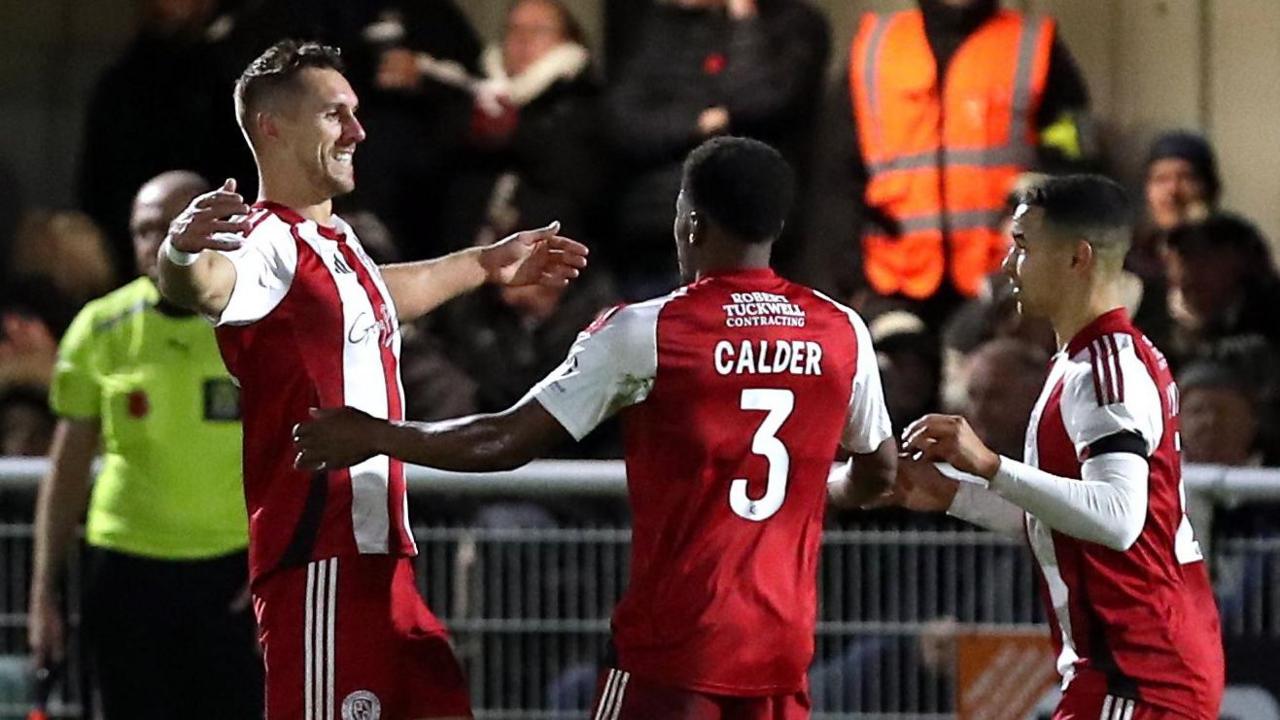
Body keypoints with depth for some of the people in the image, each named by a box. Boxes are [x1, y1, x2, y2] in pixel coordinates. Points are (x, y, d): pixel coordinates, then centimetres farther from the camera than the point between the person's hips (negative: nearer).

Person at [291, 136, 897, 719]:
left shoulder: (645, 333, -9)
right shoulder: (842, 333, 3)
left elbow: (510, 441, -7)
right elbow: (877, 474, 18)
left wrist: (374, 437, 5)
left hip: (675, 635, -4)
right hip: (784, 641, 5)